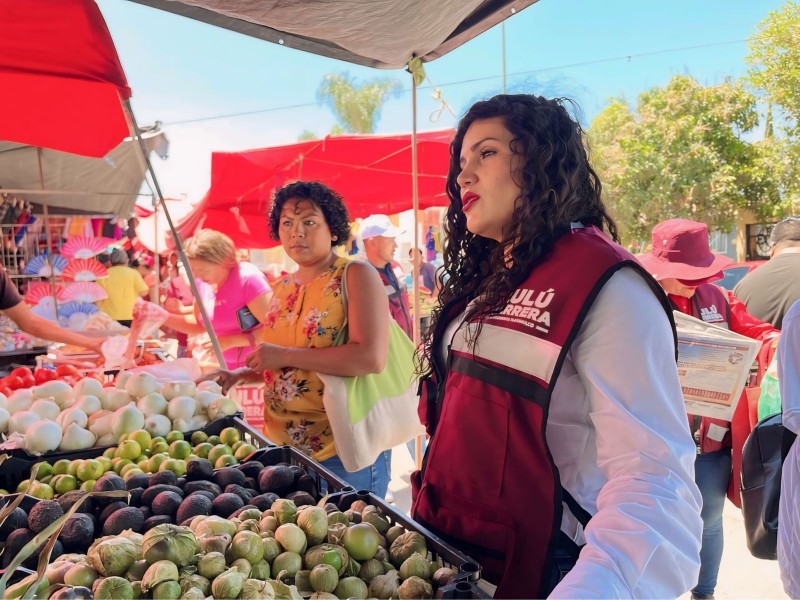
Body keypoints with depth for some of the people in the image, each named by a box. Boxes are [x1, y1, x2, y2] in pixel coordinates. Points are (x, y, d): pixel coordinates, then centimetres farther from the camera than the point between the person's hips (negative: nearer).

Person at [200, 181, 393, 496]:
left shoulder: (356, 275, -11)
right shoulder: (282, 288, 10)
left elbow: (372, 357, -24)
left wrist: (285, 355, -20)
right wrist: (238, 375, 4)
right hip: (283, 444, 7)